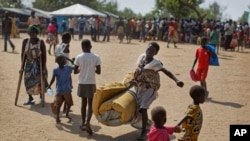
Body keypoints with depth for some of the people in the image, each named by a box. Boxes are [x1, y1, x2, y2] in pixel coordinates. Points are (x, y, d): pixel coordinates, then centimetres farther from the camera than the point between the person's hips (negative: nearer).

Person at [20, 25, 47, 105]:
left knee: (40, 82, 2)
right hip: (29, 65, 3)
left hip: (38, 65, -3)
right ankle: (30, 98, 18)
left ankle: (41, 96, 29)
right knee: (28, 82, 1)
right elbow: (23, 55, 2)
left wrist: (43, 68, -16)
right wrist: (22, 67, 1)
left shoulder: (41, 42, -15)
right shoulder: (25, 41, -5)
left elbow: (44, 56, -13)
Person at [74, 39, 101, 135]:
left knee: (84, 103, 14)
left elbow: (75, 72, -3)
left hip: (82, 83, 2)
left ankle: (83, 123, 22)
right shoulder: (96, 57, -8)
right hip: (91, 83, -1)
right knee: (90, 104, 4)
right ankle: (87, 121, -16)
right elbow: (98, 72, -6)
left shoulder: (79, 57, -7)